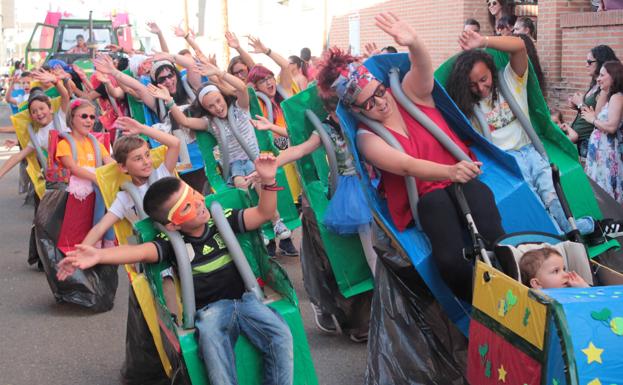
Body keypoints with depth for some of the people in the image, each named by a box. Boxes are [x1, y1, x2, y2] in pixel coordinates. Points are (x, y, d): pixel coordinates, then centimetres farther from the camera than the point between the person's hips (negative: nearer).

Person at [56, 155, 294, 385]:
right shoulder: (173, 243, -7)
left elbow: (263, 214, 2)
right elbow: (141, 252, -23)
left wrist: (267, 181, -17)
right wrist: (99, 256, -42)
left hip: (244, 299, 3)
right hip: (210, 309, -3)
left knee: (280, 335, -24)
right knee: (211, 336, -38)